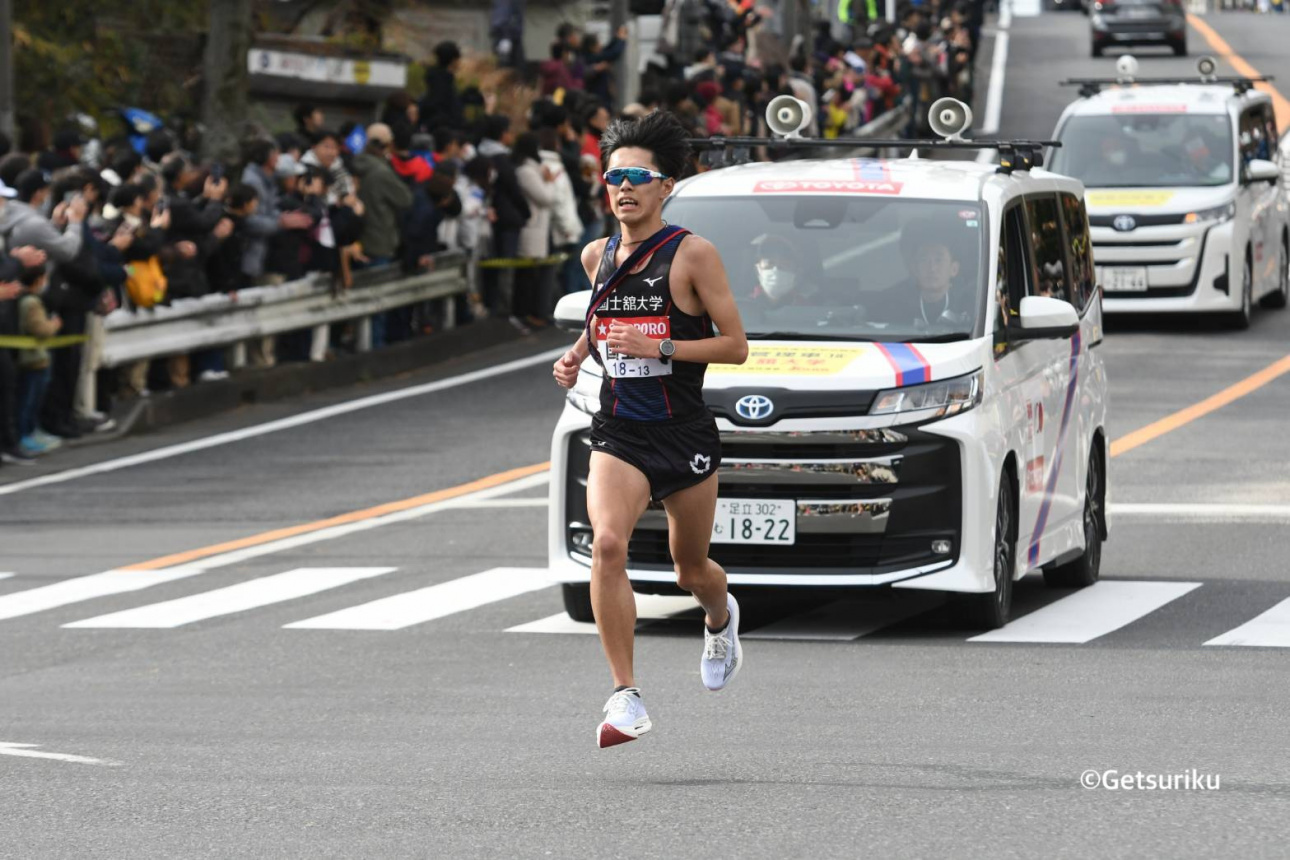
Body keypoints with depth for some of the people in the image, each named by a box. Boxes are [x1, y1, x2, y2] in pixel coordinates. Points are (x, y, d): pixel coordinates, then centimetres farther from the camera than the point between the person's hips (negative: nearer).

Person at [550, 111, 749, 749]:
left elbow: (735, 345, -10)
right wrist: (578, 354, 7)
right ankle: (626, 698, -22)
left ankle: (721, 618, 53)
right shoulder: (598, 257, 5)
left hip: (685, 434, -2)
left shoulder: (692, 254, -9)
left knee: (691, 569, 13)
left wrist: (658, 348, -21)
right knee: (606, 544, -23)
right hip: (618, 433, 2)